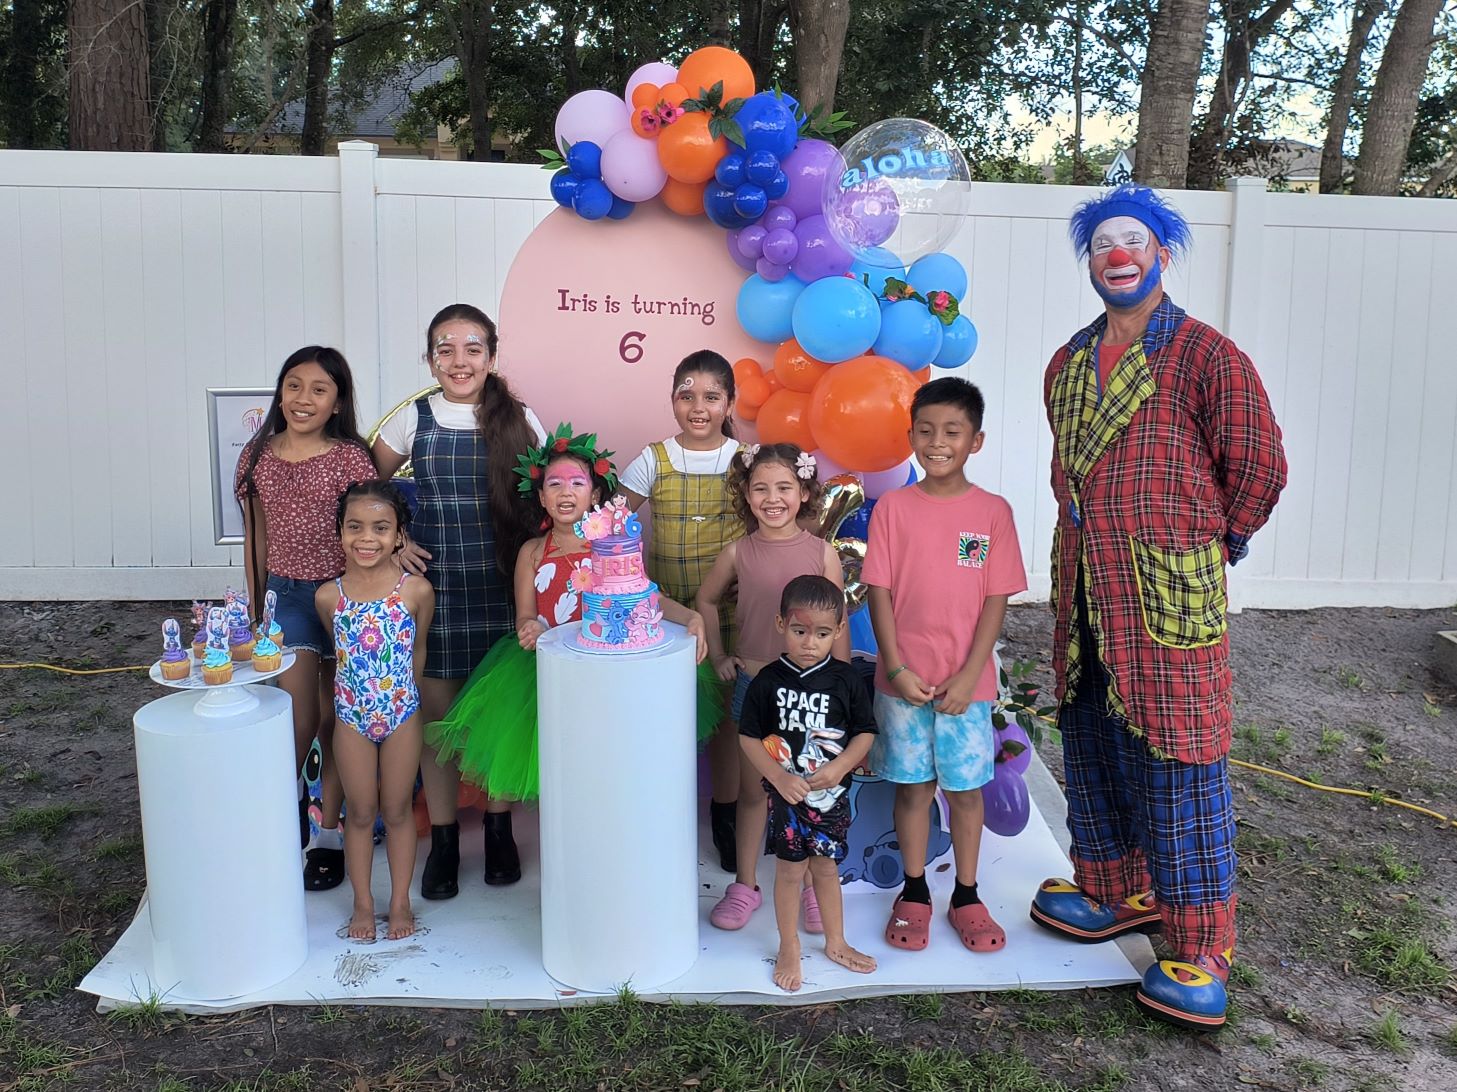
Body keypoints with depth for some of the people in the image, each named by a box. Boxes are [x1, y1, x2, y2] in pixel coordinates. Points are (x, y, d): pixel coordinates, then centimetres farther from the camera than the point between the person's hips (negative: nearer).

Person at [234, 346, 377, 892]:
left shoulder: (350, 457, -9)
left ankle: (329, 834, 23)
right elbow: (257, 537, 10)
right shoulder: (258, 456, 2)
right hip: (286, 594, 2)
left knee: (333, 720, 8)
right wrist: (255, 607, 12)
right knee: (301, 719, -3)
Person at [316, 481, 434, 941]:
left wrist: (402, 695, 2)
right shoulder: (329, 596, -8)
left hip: (402, 714, -1)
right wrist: (359, 688, 6)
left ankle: (400, 902, 27)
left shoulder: (416, 590, -12)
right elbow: (339, 648, 8)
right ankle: (362, 903, 30)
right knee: (360, 813, 13)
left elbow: (418, 650, 1)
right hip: (351, 717, 1)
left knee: (397, 811, 13)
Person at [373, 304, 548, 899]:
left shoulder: (519, 420, 1)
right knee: (436, 715, 6)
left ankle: (499, 830, 27)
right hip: (433, 582, 0)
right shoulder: (412, 420, 1)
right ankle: (442, 839, 21)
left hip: (502, 585, 0)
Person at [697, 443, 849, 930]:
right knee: (753, 791, 13)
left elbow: (836, 625, -2)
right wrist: (719, 656, 9)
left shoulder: (822, 553, -6)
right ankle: (744, 885, 28)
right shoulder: (738, 553, -2)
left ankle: (815, 886, 28)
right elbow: (706, 601, 15)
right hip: (753, 684, 1)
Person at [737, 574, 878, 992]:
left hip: (832, 793, 1)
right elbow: (748, 737, -6)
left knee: (826, 867, 17)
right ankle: (789, 949, 28)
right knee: (790, 870, 9)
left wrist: (841, 766, -17)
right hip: (786, 794, -1)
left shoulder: (846, 679, -8)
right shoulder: (768, 682, -11)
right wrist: (777, 776, -18)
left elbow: (865, 732, -2)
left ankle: (835, 943, 35)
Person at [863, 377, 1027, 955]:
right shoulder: (892, 507, -3)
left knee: (965, 788, 11)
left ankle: (966, 897, 28)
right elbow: (879, 592, -3)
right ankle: (913, 894, 27)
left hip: (966, 681, 0)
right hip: (904, 679, 0)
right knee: (913, 788, 11)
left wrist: (968, 675, -11)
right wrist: (896, 668, -11)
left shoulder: (993, 512, -3)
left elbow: (996, 600, -3)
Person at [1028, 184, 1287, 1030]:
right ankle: (1117, 892, 35)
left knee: (1178, 761, -1)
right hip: (1085, 592, 7)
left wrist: (1216, 545, 4)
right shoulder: (1068, 364, 12)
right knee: (1091, 744, 15)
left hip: (1171, 593, -6)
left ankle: (1201, 952, 12)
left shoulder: (1207, 356, -8)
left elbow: (1261, 468, -5)